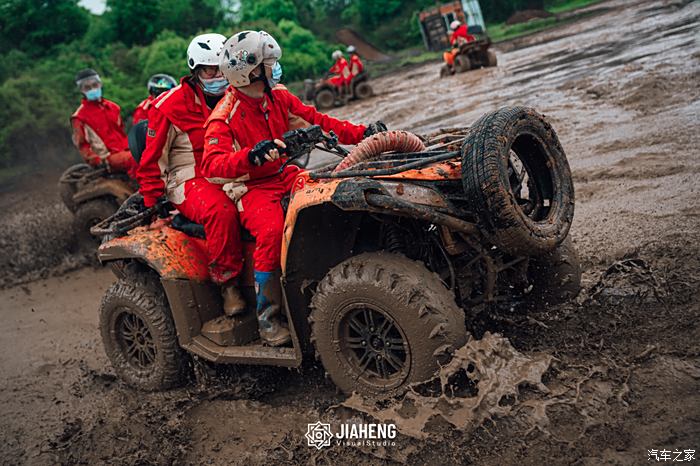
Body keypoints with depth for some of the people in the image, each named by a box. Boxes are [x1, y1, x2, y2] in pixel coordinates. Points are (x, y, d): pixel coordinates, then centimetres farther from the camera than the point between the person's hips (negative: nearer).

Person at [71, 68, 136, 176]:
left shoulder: (113, 107, 20)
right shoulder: (79, 117, 3)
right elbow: (81, 145, 0)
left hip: (124, 150, 7)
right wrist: (96, 160, -14)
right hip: (108, 157, -6)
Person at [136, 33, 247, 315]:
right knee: (222, 210, -39)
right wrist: (152, 203, -4)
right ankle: (227, 282, -23)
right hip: (190, 180, -5)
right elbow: (153, 159, -2)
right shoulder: (169, 105, -4)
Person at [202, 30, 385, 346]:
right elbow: (211, 164, -28)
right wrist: (251, 155, -48)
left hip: (284, 175, 6)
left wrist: (362, 133, -7)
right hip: (251, 187, -6)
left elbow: (317, 121, 4)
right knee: (271, 231, -35)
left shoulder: (278, 97, 5)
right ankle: (267, 317, -18)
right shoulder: (224, 117, -15)